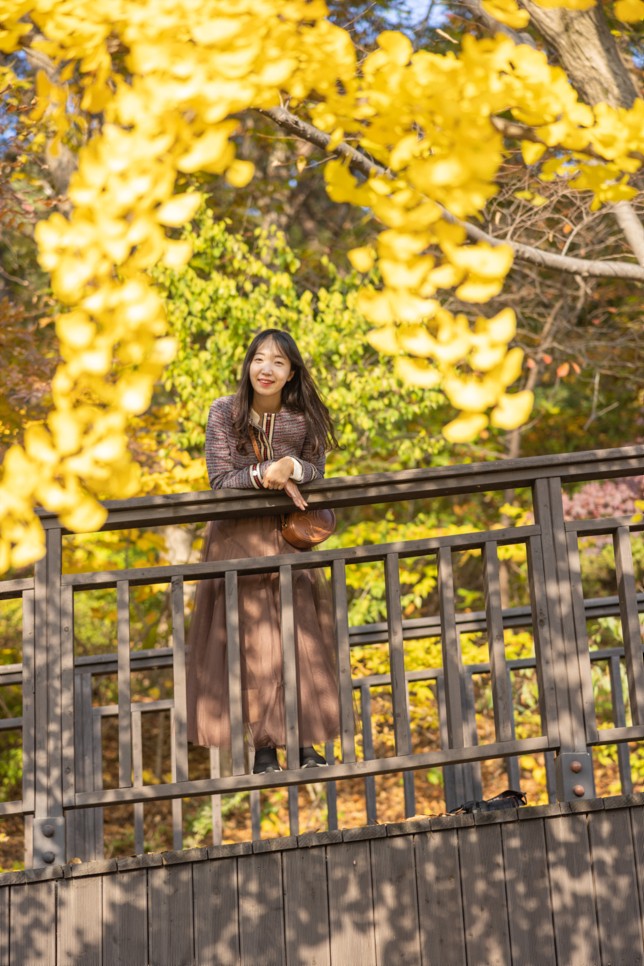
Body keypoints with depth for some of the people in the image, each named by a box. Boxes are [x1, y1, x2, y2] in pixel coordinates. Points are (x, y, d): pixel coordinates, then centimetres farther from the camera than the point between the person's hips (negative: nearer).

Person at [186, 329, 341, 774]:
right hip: (236, 538, -2)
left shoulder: (305, 418, -3)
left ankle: (306, 744, -1)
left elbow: (317, 473, -3)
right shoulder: (224, 412, -7)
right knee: (252, 642, -6)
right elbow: (219, 479, -9)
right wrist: (265, 475, -23)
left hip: (289, 537, 2)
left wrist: (292, 467, -23)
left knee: (301, 637, -5)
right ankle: (263, 749, -5)